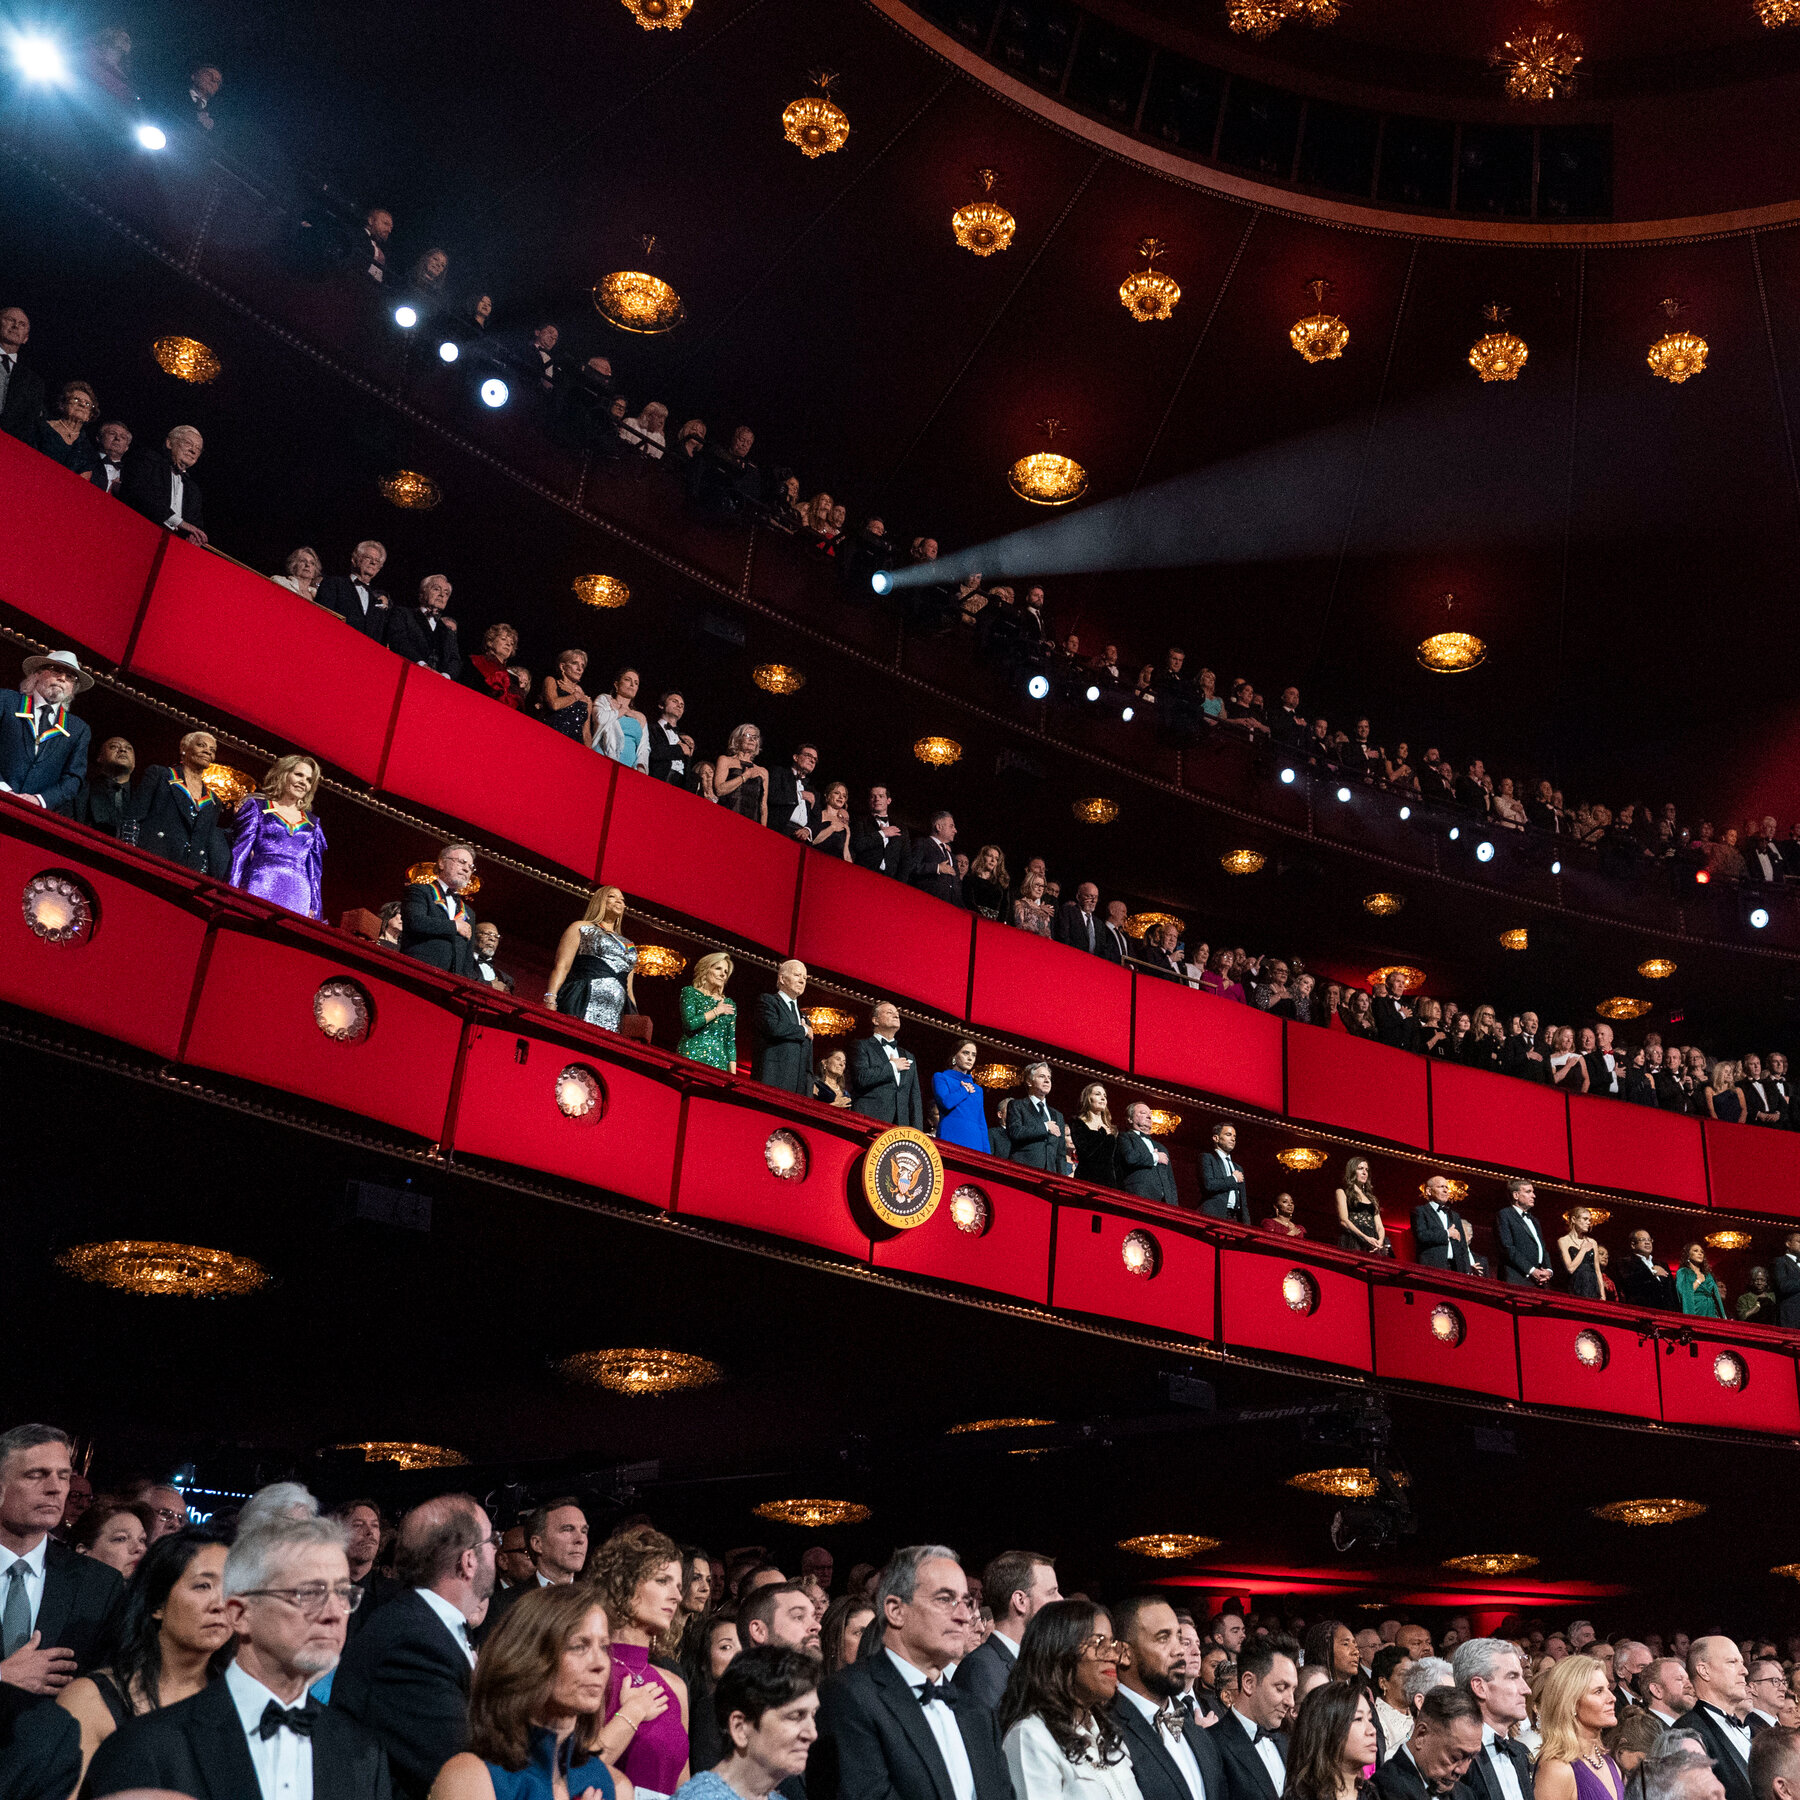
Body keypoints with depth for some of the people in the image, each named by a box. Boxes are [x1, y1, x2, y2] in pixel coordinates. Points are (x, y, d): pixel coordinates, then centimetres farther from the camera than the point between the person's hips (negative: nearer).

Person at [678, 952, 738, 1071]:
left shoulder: (729, 1004, 17)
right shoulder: (690, 992, 5)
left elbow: (731, 1041, 14)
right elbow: (690, 1023, -12)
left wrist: (733, 1075, 5)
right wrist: (717, 1011, -2)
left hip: (719, 1062, 4)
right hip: (692, 1058, -4)